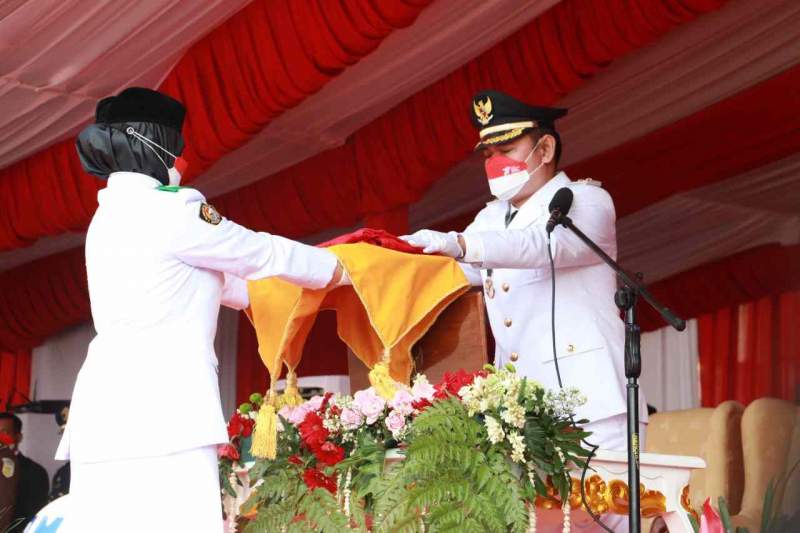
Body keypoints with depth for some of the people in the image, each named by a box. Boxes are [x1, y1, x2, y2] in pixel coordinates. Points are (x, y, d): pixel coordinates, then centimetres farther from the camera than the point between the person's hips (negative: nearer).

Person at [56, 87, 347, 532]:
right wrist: (352, 270, 16)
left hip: (111, 410, 9)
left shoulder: (112, 216, 21)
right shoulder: (166, 210, -7)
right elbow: (266, 254, 2)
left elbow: (224, 280, 28)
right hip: (155, 413, -9)